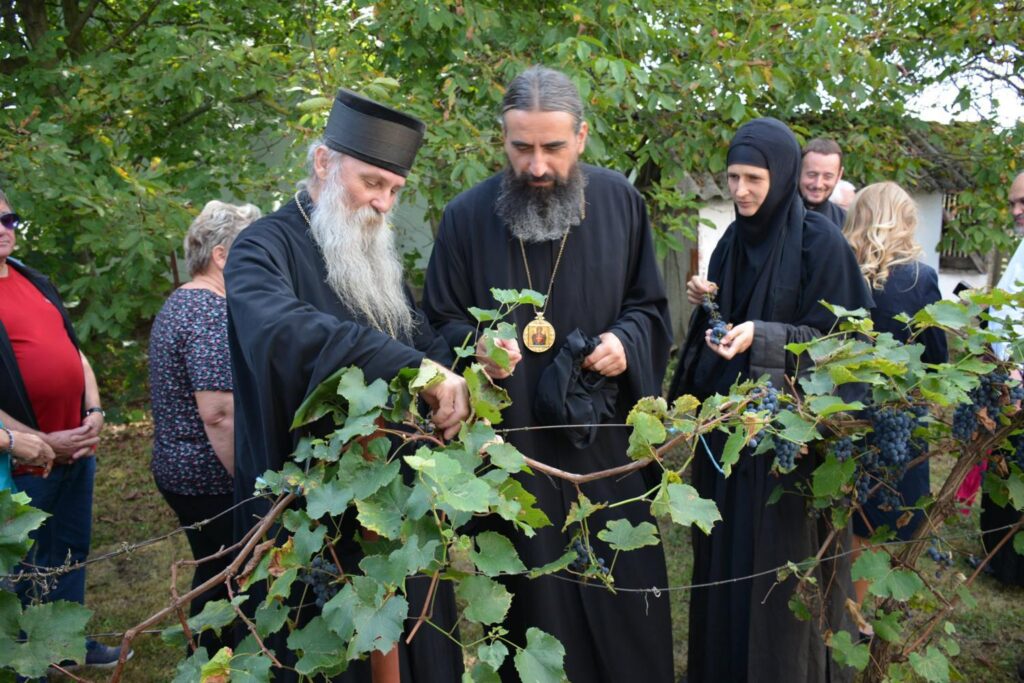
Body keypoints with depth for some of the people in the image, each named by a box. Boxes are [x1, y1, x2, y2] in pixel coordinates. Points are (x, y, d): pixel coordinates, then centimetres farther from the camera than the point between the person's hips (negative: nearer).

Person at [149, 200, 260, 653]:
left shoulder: (180, 302, 12)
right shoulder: (212, 313, -20)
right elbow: (219, 415, -26)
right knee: (224, 584, 4)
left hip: (176, 468, 10)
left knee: (214, 577, 22)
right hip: (211, 481, -10)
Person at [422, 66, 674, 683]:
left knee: (624, 600, 12)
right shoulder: (468, 216, -5)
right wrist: (476, 346, -19)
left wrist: (627, 342, -12)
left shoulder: (620, 201, 1)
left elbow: (650, 305, 9)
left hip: (606, 442, 2)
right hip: (511, 441, -1)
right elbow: (441, 322, 2)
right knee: (532, 600, 10)